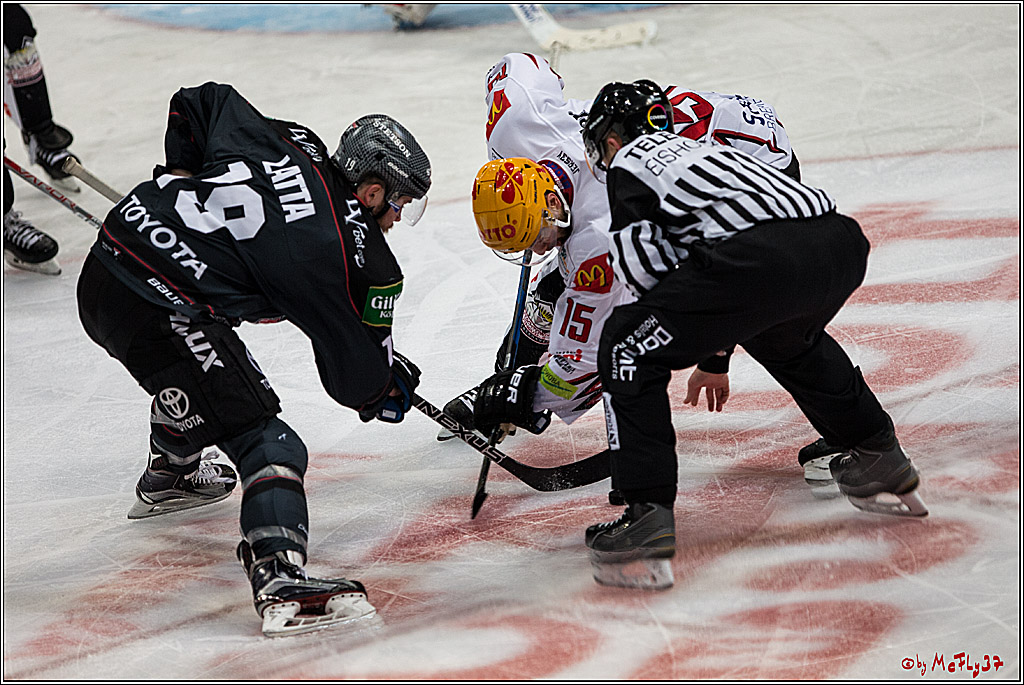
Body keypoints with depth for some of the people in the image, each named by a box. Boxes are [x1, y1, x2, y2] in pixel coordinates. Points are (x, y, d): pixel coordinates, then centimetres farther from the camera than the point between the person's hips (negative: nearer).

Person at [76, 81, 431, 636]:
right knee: (265, 443, -11)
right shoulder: (348, 252, -7)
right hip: (157, 312, -9)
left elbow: (196, 103, 28)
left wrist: (180, 177, 37)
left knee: (195, 362, 38)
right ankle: (280, 583, -29)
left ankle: (168, 477, 62)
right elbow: (355, 374, 1)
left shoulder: (287, 142, 13)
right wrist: (389, 387, 23)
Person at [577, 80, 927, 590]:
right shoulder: (693, 149, 41)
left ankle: (648, 514, -7)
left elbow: (647, 270, 5)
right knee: (785, 337, 41)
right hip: (842, 242, 8)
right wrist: (715, 360, 59)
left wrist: (709, 338, 20)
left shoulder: (629, 163, 18)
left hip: (762, 258, -8)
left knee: (626, 346, 4)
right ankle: (879, 458, 46)